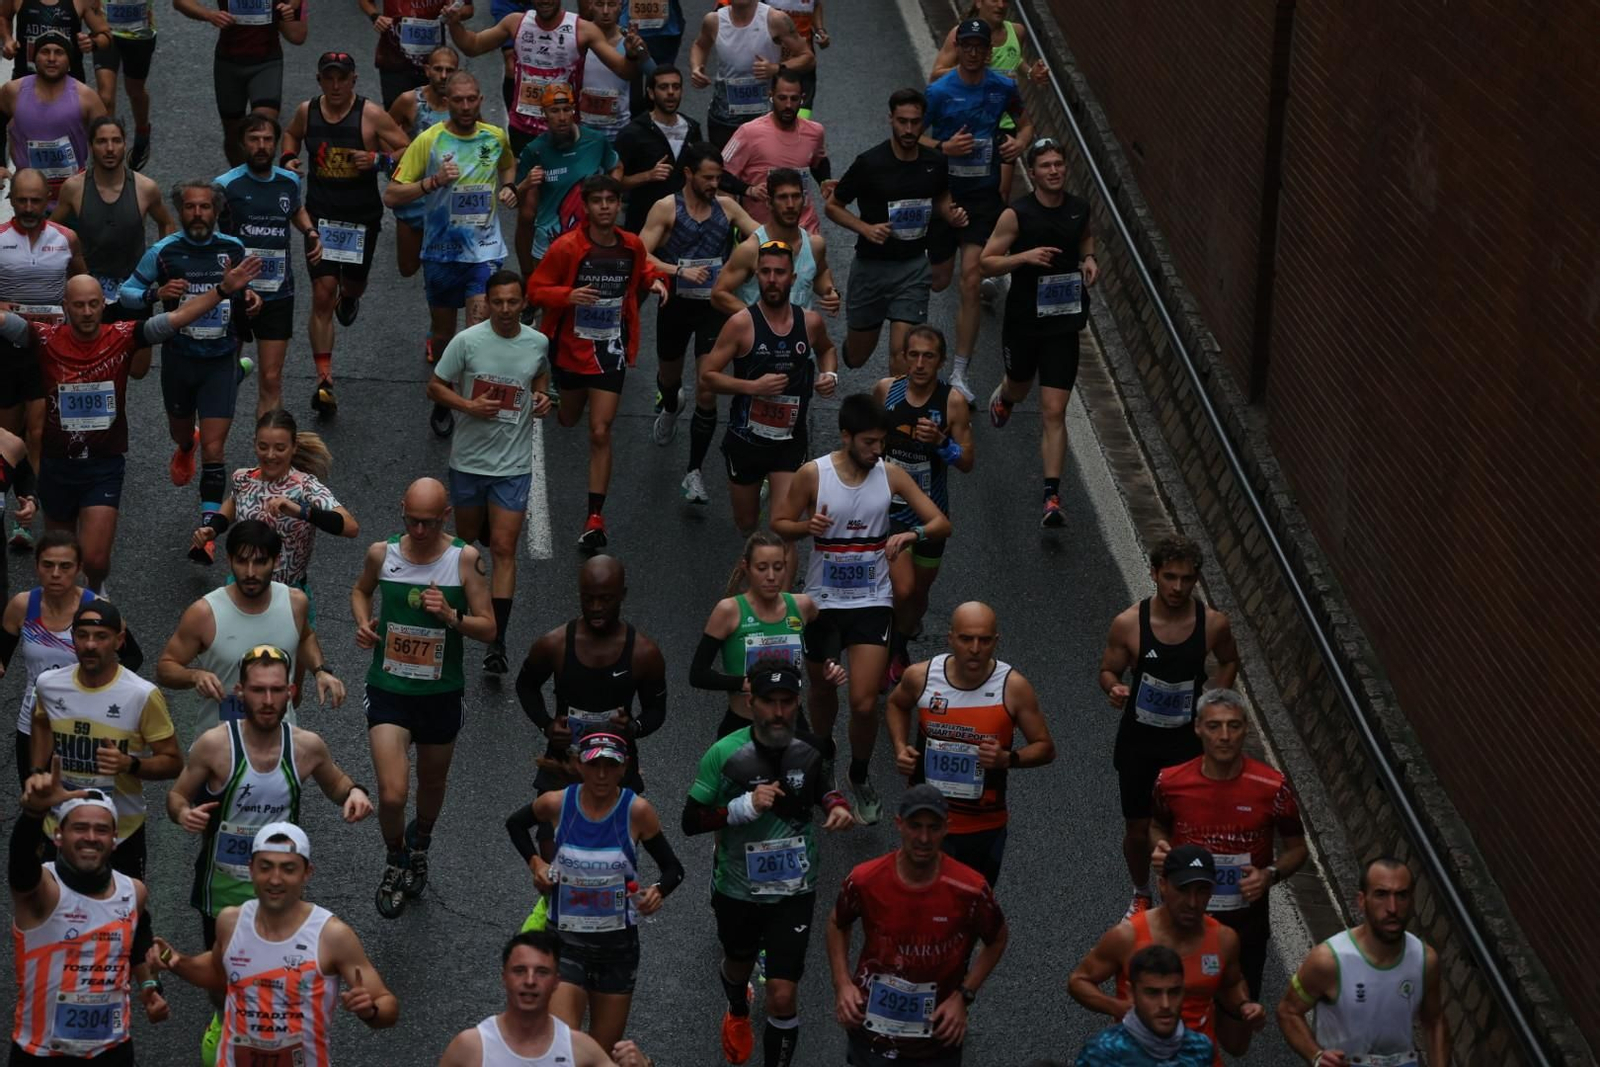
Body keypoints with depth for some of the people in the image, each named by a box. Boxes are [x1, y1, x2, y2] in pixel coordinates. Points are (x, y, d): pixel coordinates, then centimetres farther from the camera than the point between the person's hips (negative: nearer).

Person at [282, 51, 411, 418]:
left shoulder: (371, 115, -12)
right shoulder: (307, 112, -1)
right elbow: (291, 133, 22)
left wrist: (378, 160, -25)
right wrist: (289, 159, 2)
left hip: (362, 218, -1)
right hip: (320, 216, 1)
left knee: (353, 284, 19)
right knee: (323, 293, -9)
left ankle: (349, 296, 61)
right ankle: (324, 380, -8)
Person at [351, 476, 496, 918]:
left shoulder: (464, 559, -11)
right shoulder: (381, 554, -6)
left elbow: (488, 629, -7)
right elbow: (361, 590, 16)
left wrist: (451, 616, -26)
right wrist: (363, 623, -4)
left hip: (442, 694, 1)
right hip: (388, 690, -1)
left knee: (433, 783, 21)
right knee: (391, 795, -13)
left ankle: (420, 841, 54)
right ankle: (397, 860, 18)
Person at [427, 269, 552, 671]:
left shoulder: (538, 343, -2)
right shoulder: (467, 341, -10)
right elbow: (435, 387, -3)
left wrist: (542, 396, -1)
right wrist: (469, 406, -19)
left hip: (513, 464, 0)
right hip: (469, 458, 0)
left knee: (503, 548, -8)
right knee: (466, 538, 17)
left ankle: (497, 642, -9)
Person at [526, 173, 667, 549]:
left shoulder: (633, 247, -3)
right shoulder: (567, 247, -14)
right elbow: (535, 289, -11)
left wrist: (655, 280, -3)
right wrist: (569, 295, -29)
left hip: (610, 349, 0)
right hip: (572, 346, 0)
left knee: (600, 433, -9)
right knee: (569, 419, 22)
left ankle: (595, 518, -10)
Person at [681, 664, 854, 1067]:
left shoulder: (810, 750, -11)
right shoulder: (724, 754, -19)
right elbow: (690, 821, -16)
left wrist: (837, 805, -10)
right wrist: (744, 807, -30)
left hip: (794, 893, 0)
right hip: (738, 891, 0)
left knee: (783, 997, -10)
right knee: (738, 964, 30)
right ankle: (738, 1013, 66)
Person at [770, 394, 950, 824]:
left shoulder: (891, 475, -5)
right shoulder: (813, 474, -10)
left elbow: (942, 524, -3)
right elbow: (779, 523, 0)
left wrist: (913, 533, -25)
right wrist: (808, 525, -22)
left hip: (872, 600, 0)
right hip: (823, 597, 0)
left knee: (864, 702, -10)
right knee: (822, 690, 18)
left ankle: (860, 777, 17)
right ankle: (824, 757, 48)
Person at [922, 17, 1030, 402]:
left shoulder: (1003, 87, -1)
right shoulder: (939, 91, -9)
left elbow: (1025, 124, 15)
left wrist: (1019, 141, -8)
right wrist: (946, 147, -23)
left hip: (983, 195, 1)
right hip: (943, 192, -1)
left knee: (970, 281, -10)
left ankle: (960, 374, -7)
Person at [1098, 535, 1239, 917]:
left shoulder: (1214, 623, -12)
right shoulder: (1128, 624, -16)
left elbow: (1229, 662, 9)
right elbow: (1108, 671, -2)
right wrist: (1114, 688, -25)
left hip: (1188, 740, 0)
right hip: (1138, 741, 0)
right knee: (1138, 829, 11)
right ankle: (1141, 893, 38)